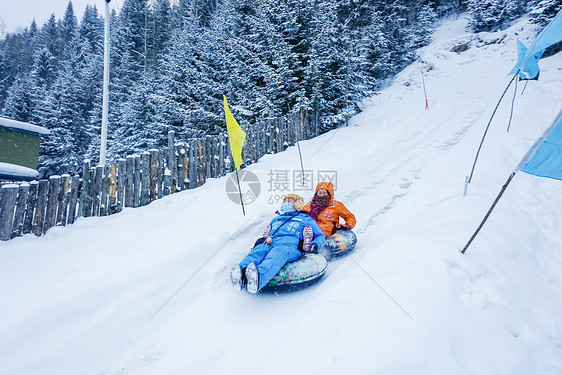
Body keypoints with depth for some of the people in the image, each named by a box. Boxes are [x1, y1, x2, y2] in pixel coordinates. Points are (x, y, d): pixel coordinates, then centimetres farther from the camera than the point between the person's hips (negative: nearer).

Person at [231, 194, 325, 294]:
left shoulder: (305, 219, 31)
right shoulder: (276, 219, 41)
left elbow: (320, 235, 28)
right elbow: (266, 235, 41)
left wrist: (314, 245, 5)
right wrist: (265, 240, 16)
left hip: (290, 246, -3)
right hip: (269, 245, 4)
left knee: (278, 253, -39)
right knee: (259, 250, -33)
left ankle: (259, 277, -69)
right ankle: (241, 274, -61)